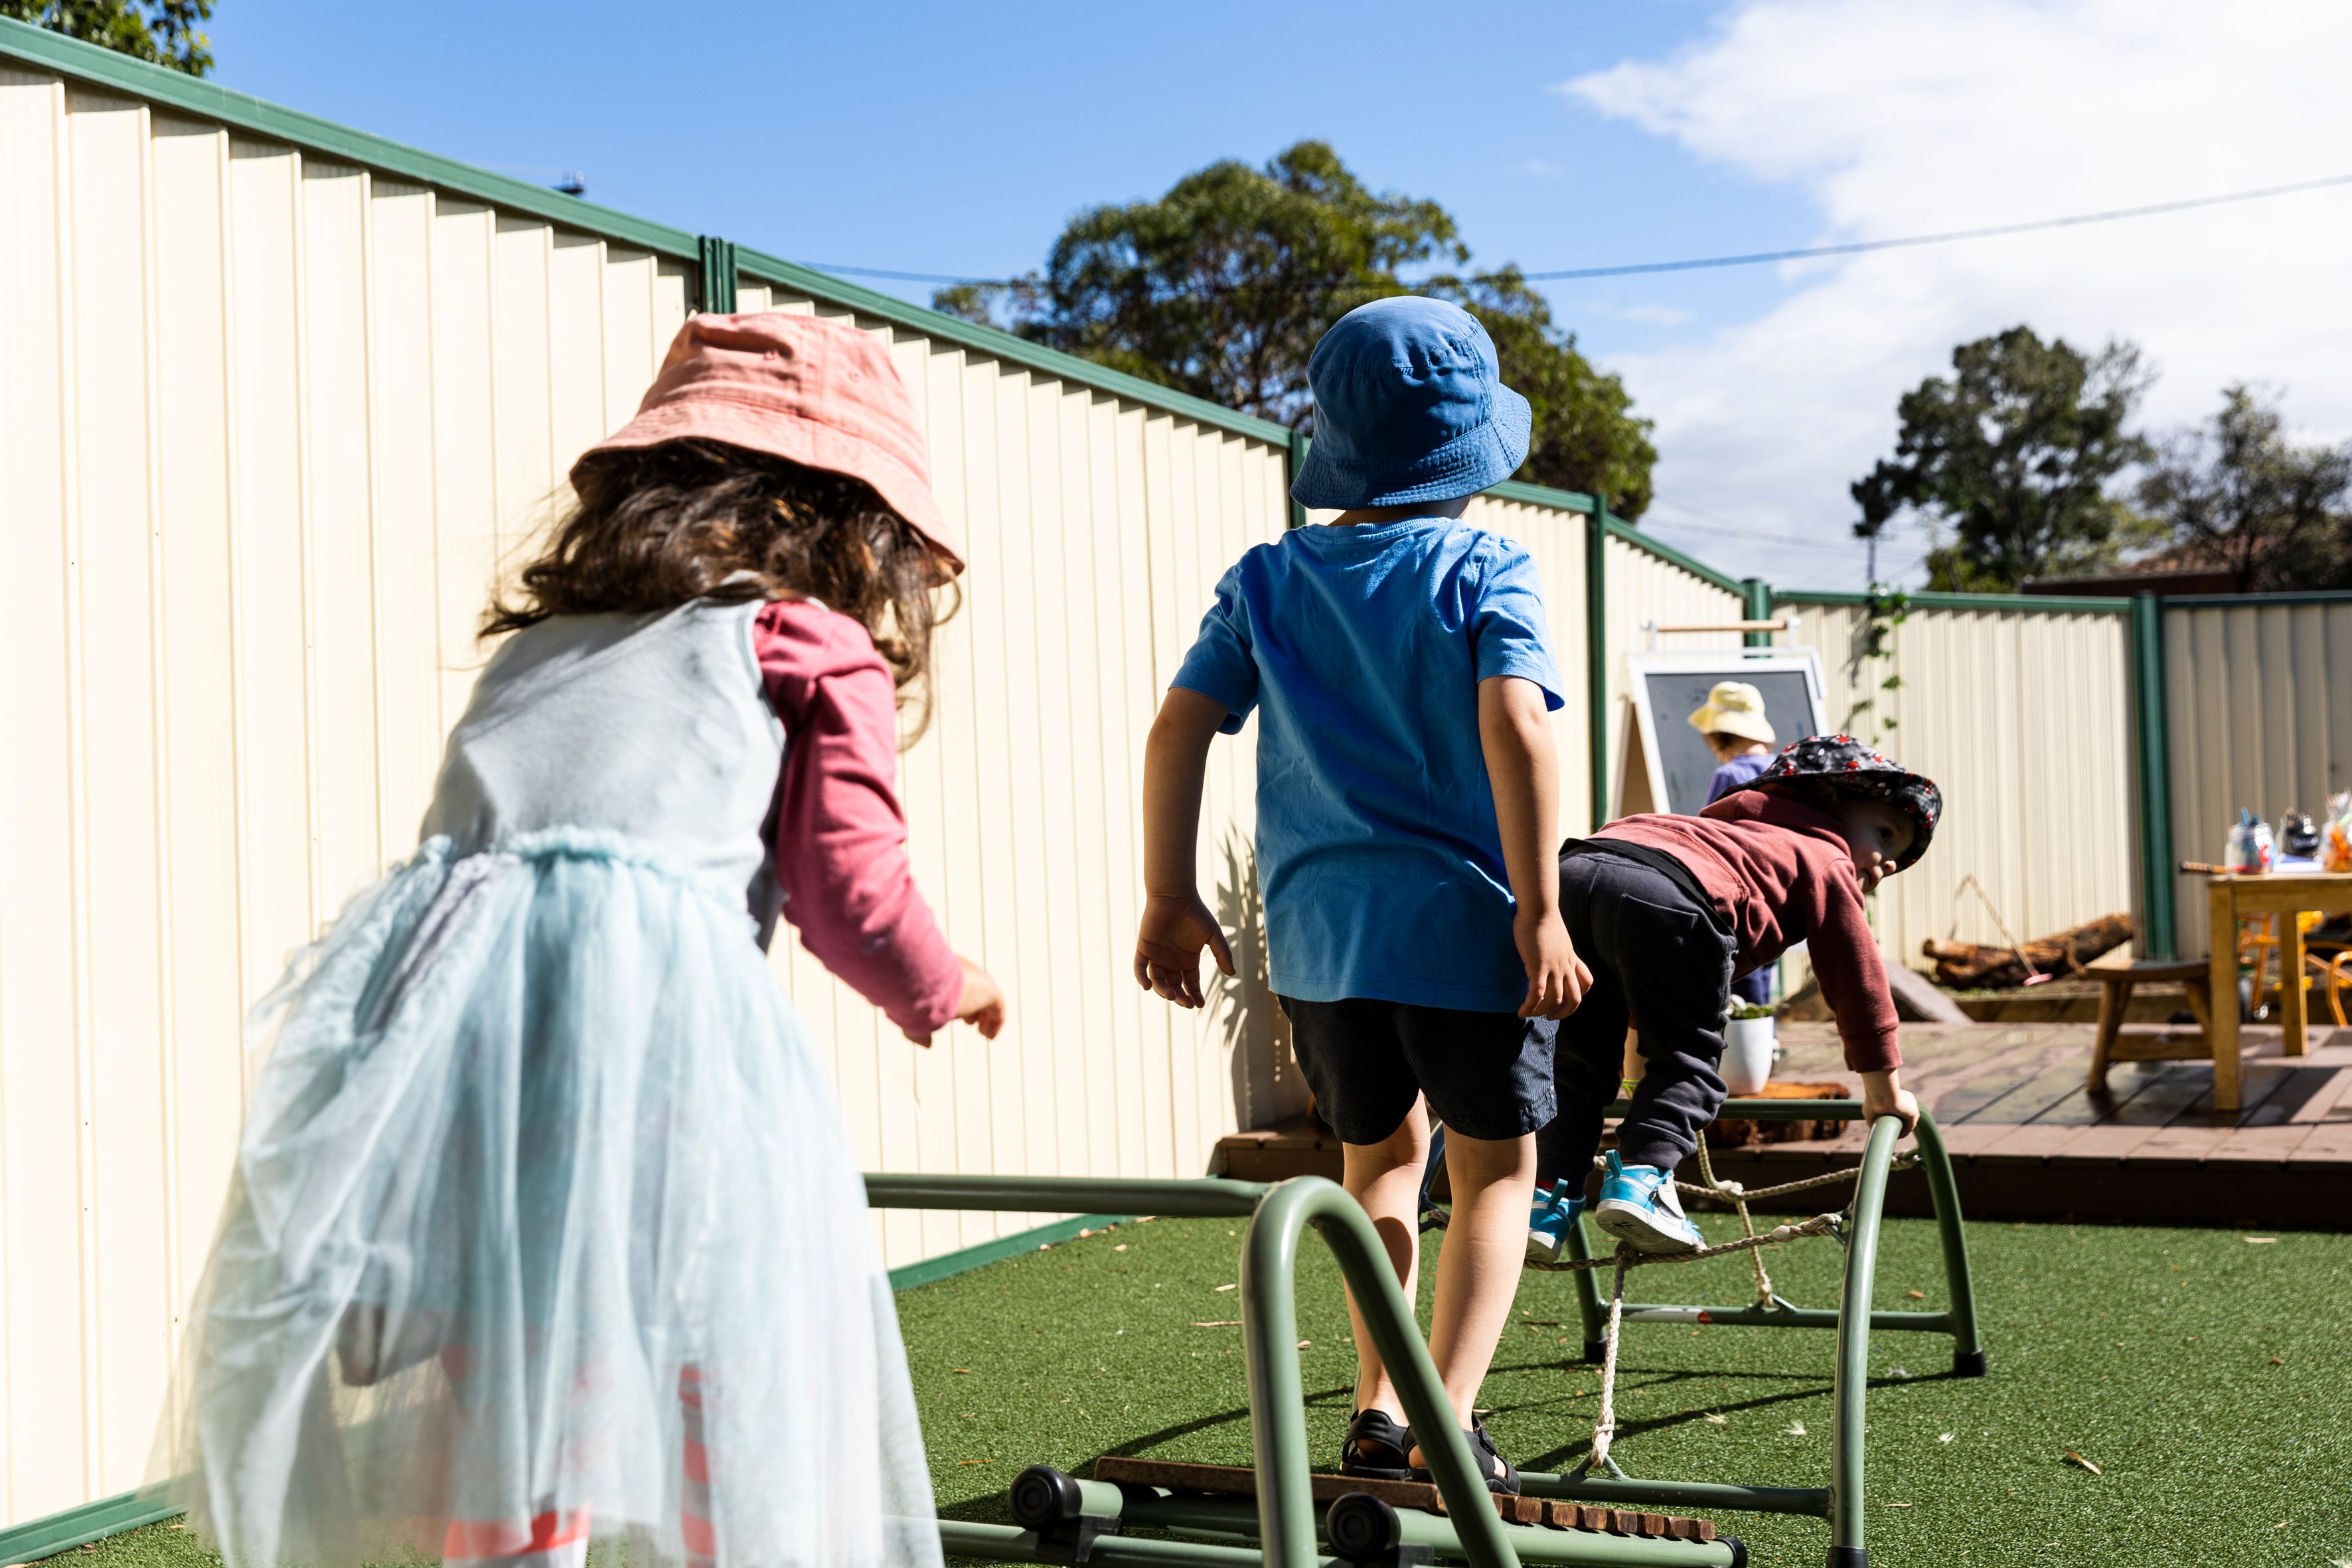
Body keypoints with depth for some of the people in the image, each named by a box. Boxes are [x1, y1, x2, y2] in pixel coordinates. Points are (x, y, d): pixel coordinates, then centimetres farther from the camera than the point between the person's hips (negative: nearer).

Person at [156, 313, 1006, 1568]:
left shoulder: (536, 642, 30)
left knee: (489, 1462, 12)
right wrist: (940, 990, 23)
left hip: (440, 999, 6)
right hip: (655, 1002, -5)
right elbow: (849, 882, 4)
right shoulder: (814, 647, 13)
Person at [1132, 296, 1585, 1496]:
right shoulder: (1485, 572, -5)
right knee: (1494, 1170, 13)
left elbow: (1178, 729, 1)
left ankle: (1379, 1408, 19)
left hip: (1317, 931, 4)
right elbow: (1515, 727, -18)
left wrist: (1169, 898, 6)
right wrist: (1540, 909, -16)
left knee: (1383, 1152, 24)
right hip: (1462, 920, -4)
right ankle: (1448, 1427, 2)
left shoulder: (1266, 582, 6)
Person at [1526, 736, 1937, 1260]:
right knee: (1689, 1060, 10)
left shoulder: (1736, 833, 47)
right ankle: (1641, 1176, -6)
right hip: (1664, 896, -7)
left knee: (1581, 1065, 16)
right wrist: (1885, 1090, 31)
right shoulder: (1826, 862, 26)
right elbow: (1857, 977, 22)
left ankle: (1549, 1195, 7)